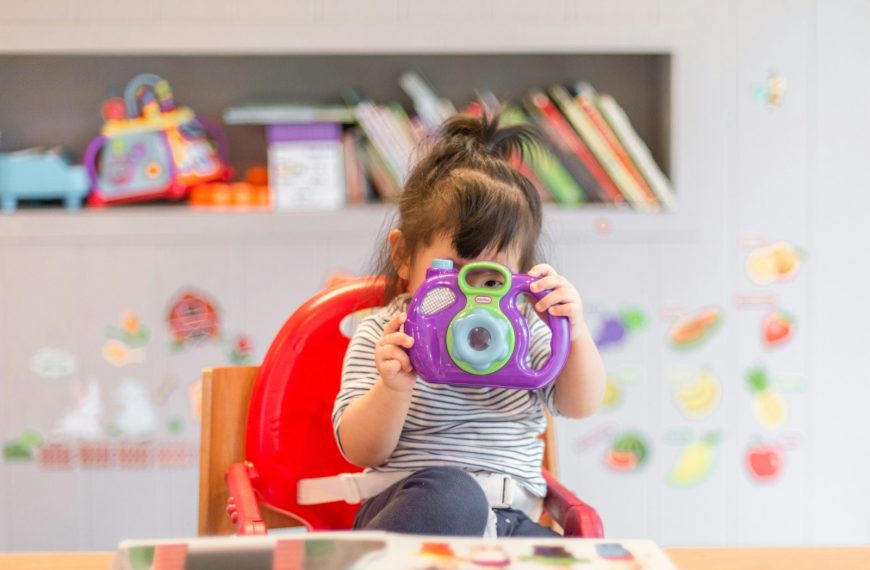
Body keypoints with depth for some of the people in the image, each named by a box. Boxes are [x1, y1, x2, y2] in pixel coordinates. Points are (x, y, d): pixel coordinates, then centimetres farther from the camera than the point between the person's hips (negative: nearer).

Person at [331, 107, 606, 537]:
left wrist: (575, 335, -16)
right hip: (416, 503, -4)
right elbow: (360, 452, -6)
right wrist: (393, 388, -26)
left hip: (511, 518, 4)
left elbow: (580, 405, 3)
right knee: (452, 494, -39)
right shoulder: (383, 336, 2)